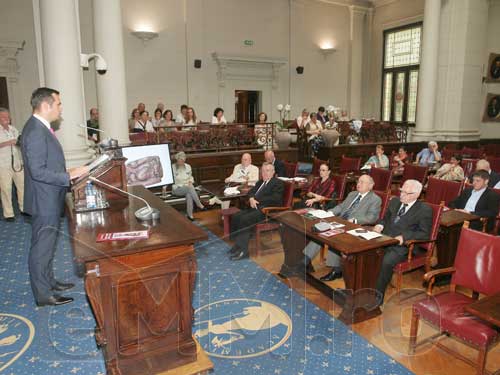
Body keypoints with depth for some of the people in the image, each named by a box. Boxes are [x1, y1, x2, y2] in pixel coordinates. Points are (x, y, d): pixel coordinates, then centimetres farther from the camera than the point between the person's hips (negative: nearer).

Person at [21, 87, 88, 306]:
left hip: (48, 199, 10)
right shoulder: (35, 132, -22)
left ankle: (49, 282, 36)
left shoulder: (41, 128, 10)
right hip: (44, 201, -10)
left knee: (46, 245, 21)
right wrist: (69, 176, -21)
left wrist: (67, 172, 10)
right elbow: (38, 172, -26)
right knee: (42, 248, 3)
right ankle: (43, 295, 15)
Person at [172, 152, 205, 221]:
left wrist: (190, 181, 0)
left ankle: (190, 215, -30)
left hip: (188, 187, 3)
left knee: (189, 194, -32)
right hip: (177, 189, -3)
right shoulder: (172, 167, -7)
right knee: (189, 188, -34)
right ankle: (199, 205, -26)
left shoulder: (188, 166, 9)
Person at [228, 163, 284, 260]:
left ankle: (243, 250, -23)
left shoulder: (278, 183, -1)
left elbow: (275, 199, -16)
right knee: (236, 216, -12)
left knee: (245, 219, -28)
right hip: (255, 207, 8)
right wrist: (251, 199, -6)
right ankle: (238, 243, -3)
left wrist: (257, 200, -14)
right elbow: (251, 191, 19)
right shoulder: (260, 182, 24)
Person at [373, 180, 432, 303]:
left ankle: (378, 295, -16)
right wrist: (380, 225, 3)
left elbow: (425, 234, -5)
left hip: (402, 246, -5)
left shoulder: (424, 209, -1)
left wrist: (404, 236, -19)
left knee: (387, 261, -32)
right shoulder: (394, 202, 17)